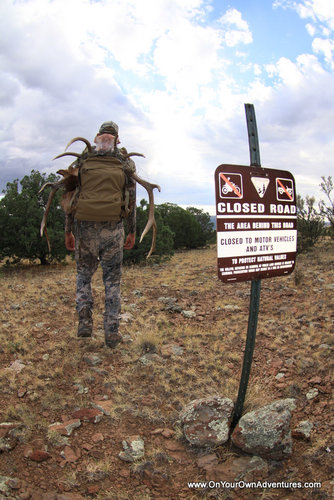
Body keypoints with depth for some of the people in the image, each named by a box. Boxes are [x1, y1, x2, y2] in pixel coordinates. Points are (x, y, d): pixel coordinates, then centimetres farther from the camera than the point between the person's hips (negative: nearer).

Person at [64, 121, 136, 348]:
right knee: (113, 279, 9)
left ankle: (85, 321, 3)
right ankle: (112, 332, 7)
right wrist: (132, 232, 12)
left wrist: (68, 231, 9)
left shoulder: (83, 163, 9)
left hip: (85, 226, 1)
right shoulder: (126, 164, 9)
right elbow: (131, 201, 7)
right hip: (112, 228, 0)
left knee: (84, 274, 18)